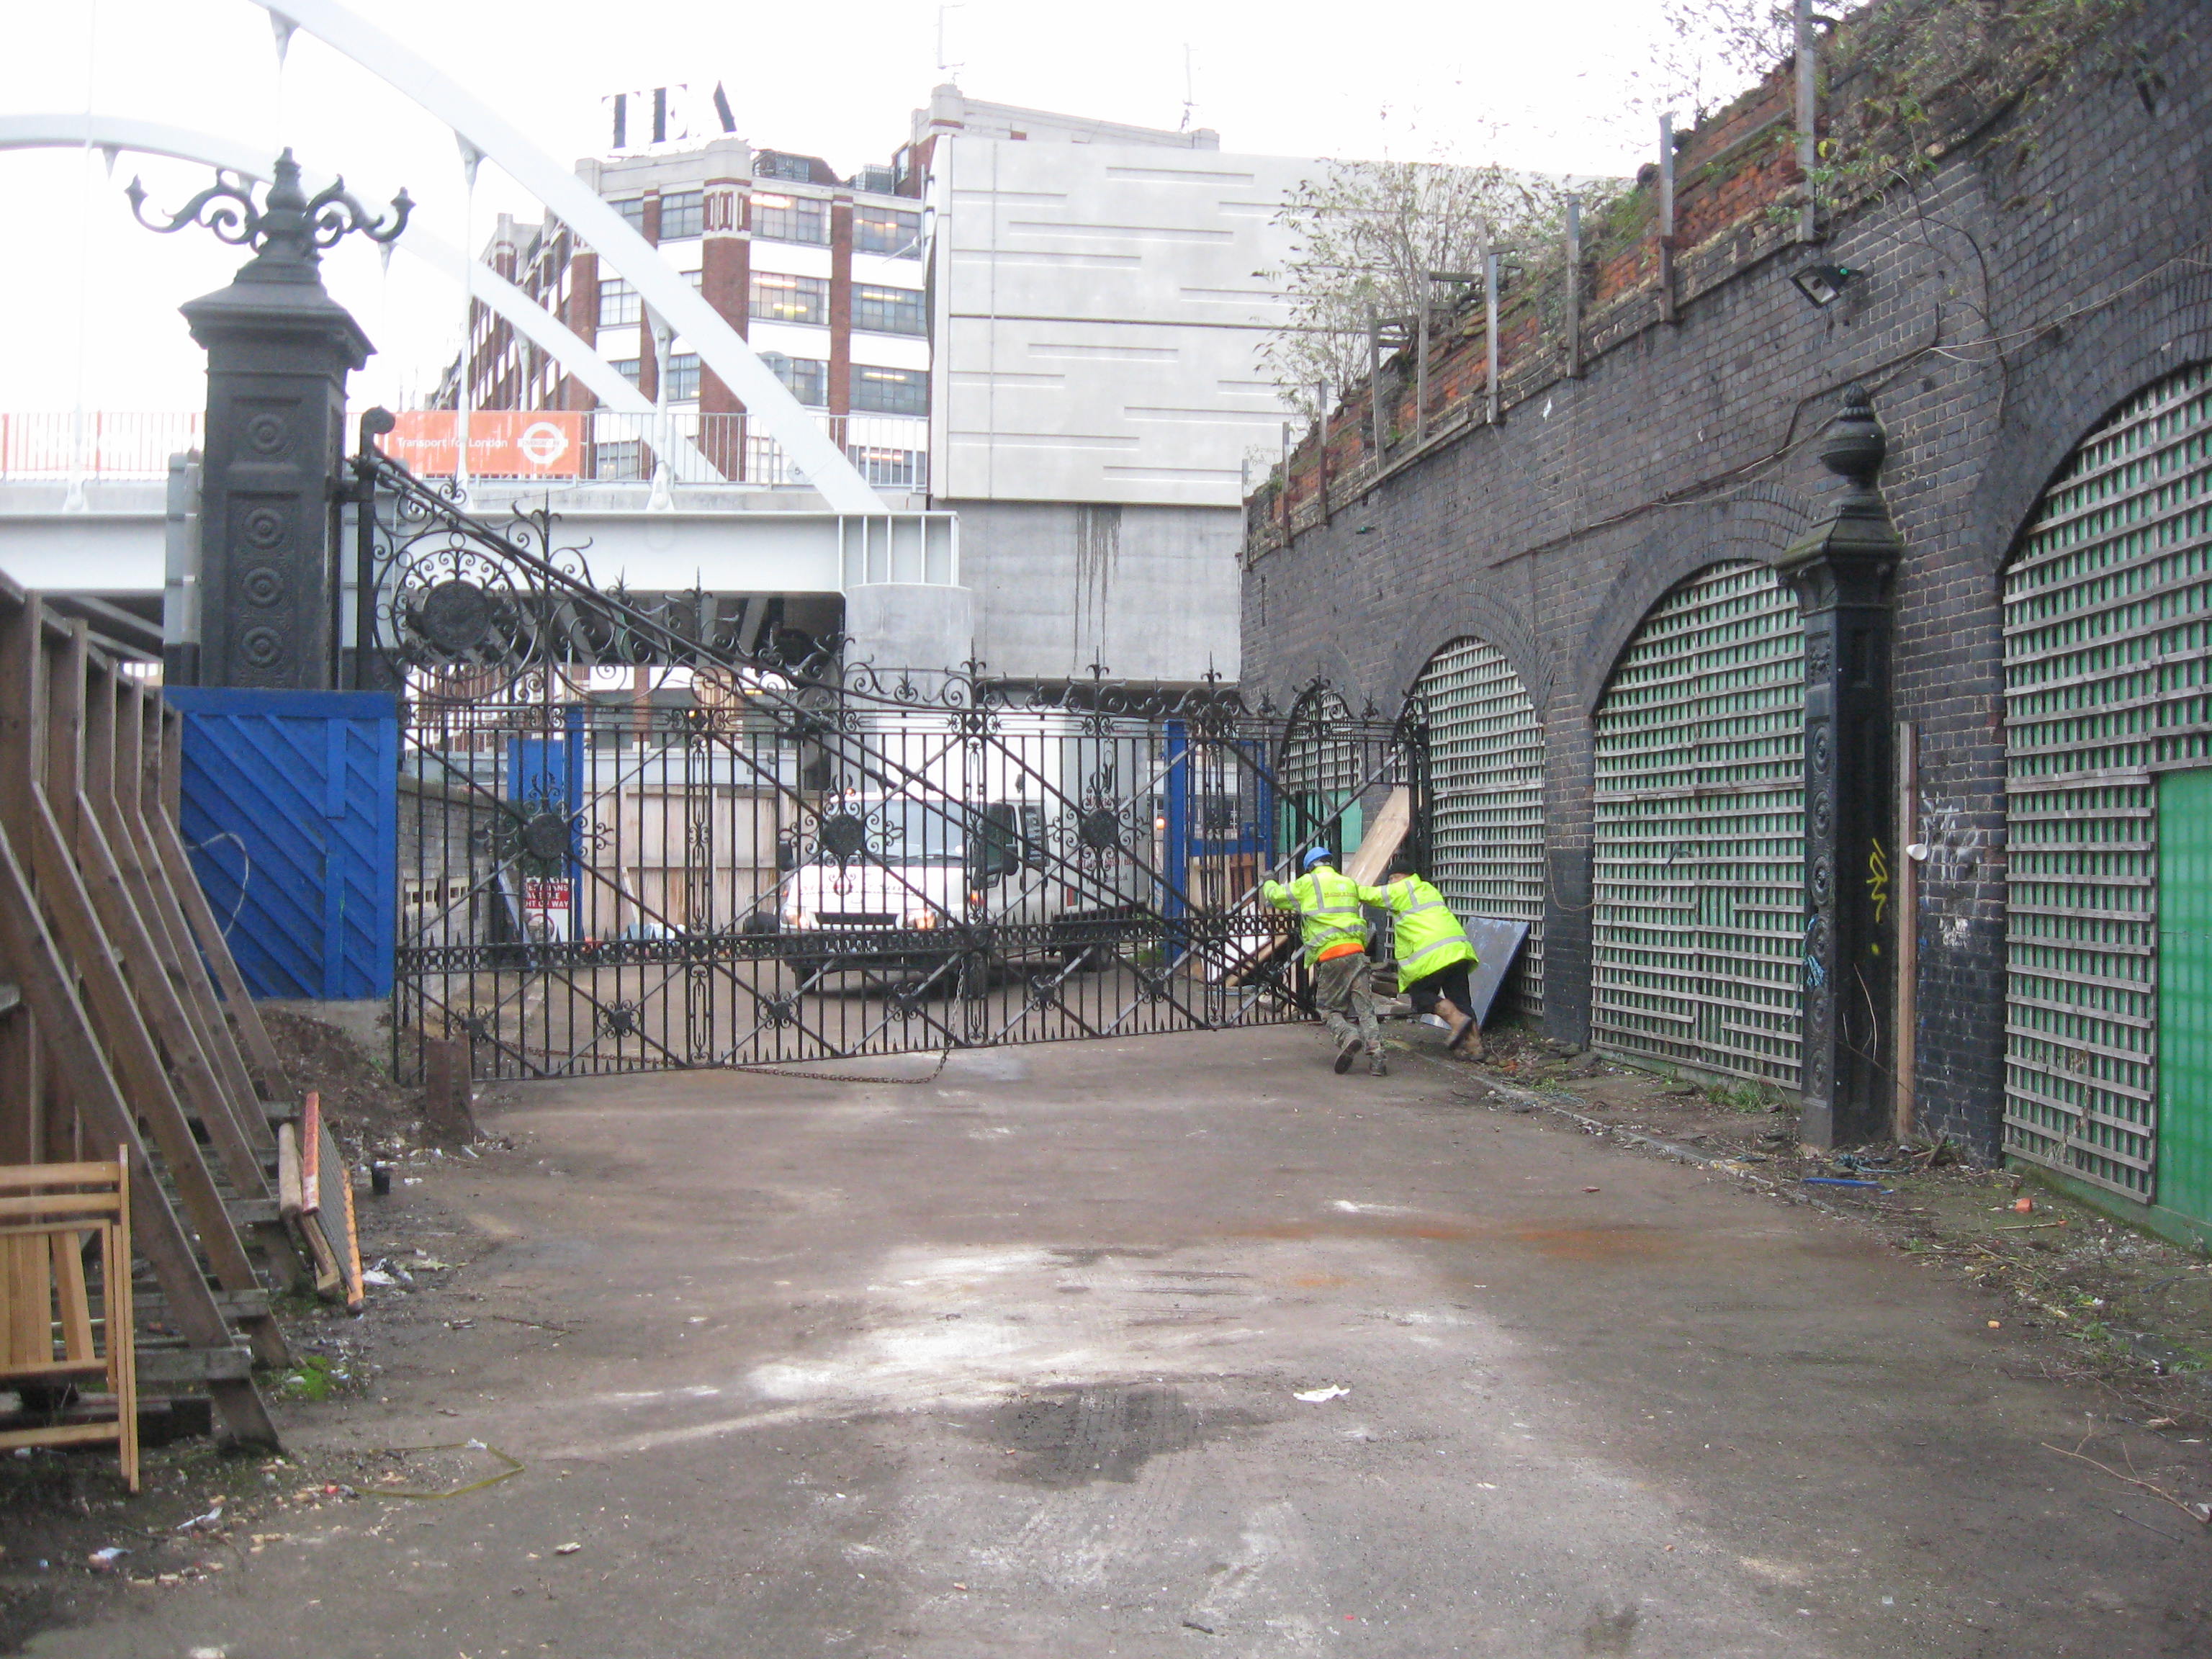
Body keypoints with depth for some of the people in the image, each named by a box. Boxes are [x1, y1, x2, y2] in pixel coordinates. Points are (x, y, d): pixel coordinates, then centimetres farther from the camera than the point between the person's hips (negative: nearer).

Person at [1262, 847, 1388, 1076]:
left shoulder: (1308, 883, 7)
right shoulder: (1350, 884, 19)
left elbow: (1276, 896, 18)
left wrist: (1269, 883, 39)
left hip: (1329, 955, -3)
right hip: (1356, 952, 3)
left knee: (1328, 1009, 7)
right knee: (1364, 1008, 3)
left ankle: (1347, 1035, -22)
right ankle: (1376, 1053, -14)